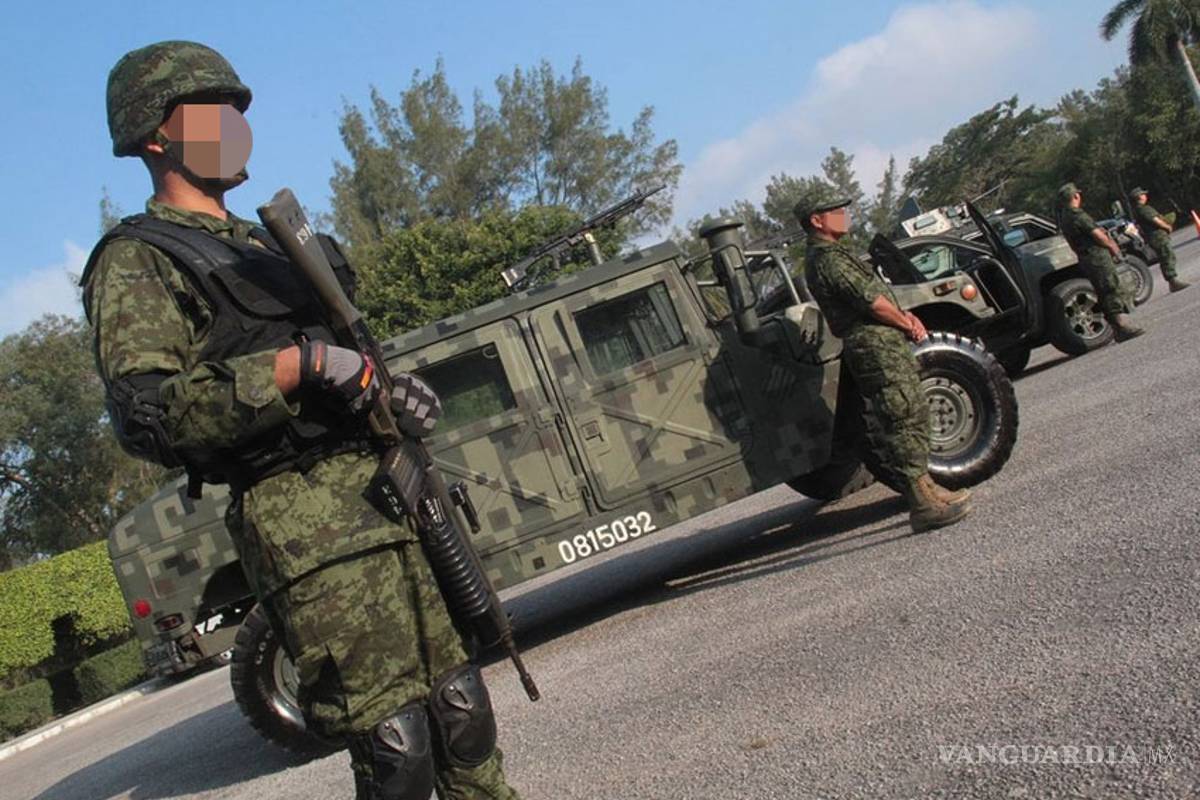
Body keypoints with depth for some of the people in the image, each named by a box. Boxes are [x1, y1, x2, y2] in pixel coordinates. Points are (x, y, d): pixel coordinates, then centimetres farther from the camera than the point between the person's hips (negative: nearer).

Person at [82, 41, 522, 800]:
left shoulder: (266, 243, 24)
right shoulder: (136, 260, -2)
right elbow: (147, 415, -16)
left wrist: (401, 390, 7)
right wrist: (299, 363, -22)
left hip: (393, 494, 8)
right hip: (307, 525, -7)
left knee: (462, 710, 11)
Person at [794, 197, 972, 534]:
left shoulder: (826, 255, 20)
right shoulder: (828, 258, -14)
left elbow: (878, 292, 22)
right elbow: (871, 301, -18)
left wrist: (904, 315, 7)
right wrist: (909, 325, -4)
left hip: (882, 345, 11)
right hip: (877, 347, -11)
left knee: (912, 415, 15)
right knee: (903, 421, -12)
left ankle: (923, 488, 22)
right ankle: (923, 505, -12)